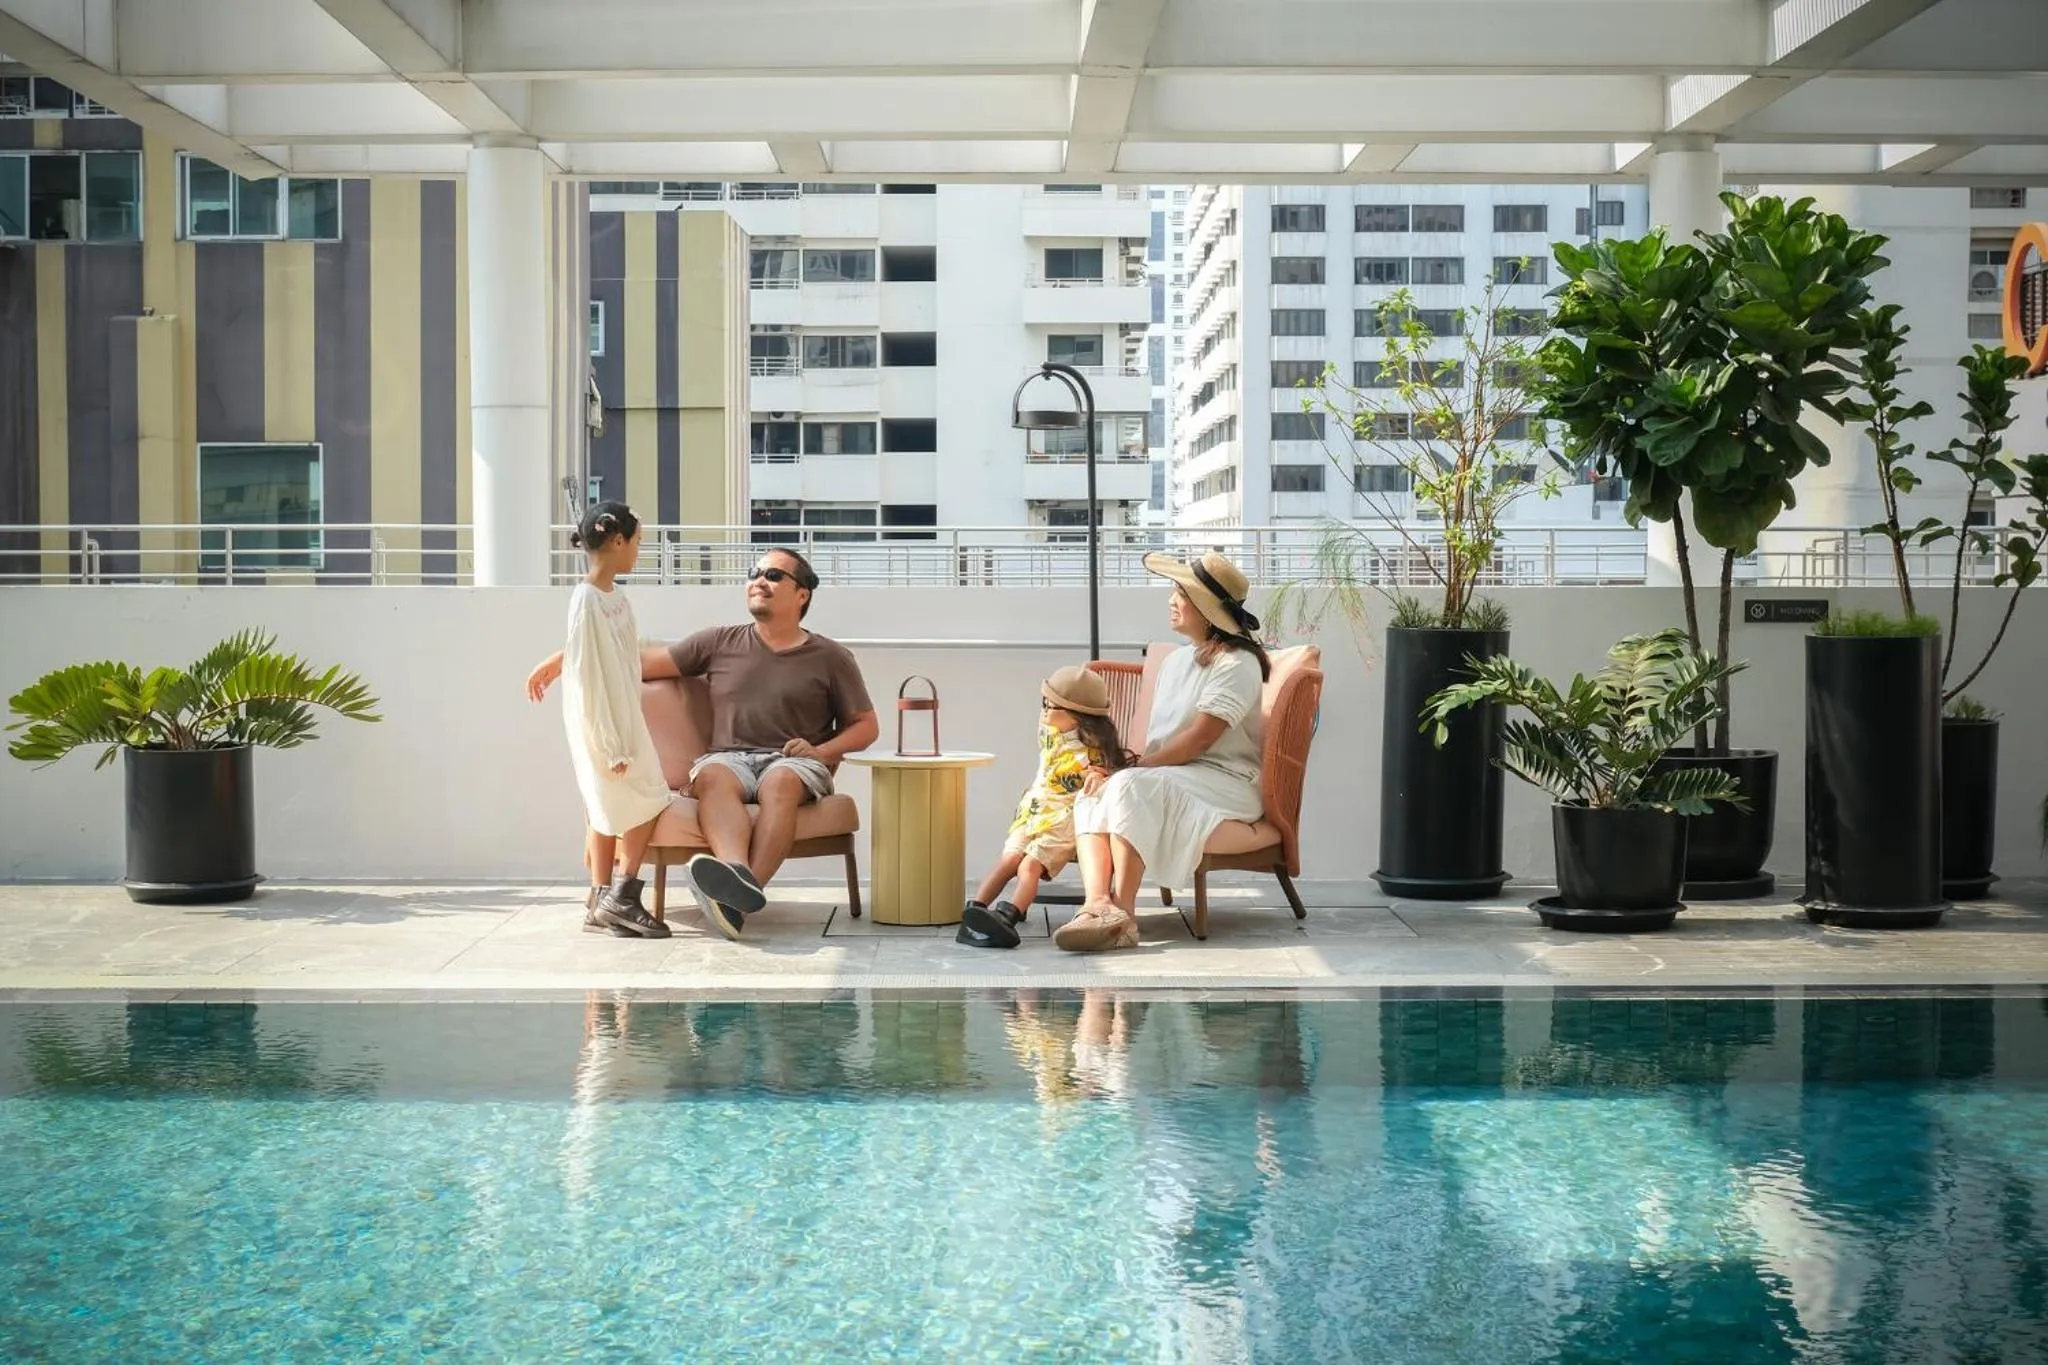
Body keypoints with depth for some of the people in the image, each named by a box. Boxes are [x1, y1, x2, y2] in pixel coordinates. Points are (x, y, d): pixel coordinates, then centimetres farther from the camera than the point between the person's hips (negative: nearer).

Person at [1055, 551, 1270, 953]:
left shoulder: (1236, 663, -9)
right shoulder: (1176, 660, 19)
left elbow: (1199, 739, -18)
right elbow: (1159, 739, 15)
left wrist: (1135, 768, -18)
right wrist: (1130, 768, -5)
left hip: (1225, 783, -8)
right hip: (1172, 779, 8)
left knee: (1131, 787, -32)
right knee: (1091, 796, -17)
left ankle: (1123, 914, -37)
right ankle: (1097, 903, -41)